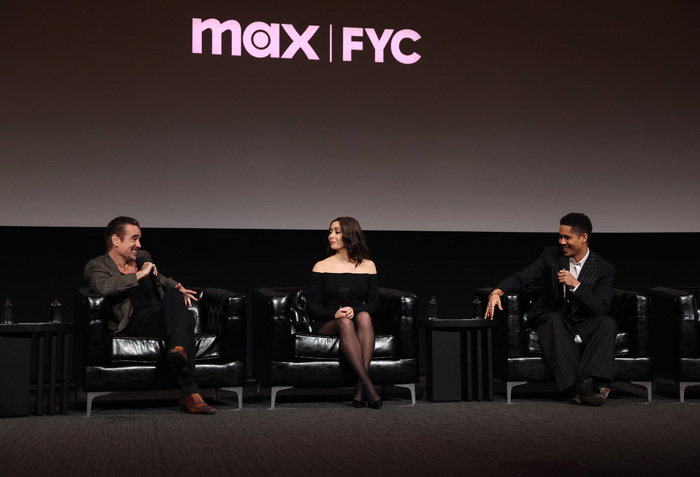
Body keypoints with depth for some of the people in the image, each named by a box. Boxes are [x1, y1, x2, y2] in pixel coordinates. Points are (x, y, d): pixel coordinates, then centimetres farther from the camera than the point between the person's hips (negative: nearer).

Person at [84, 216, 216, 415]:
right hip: (134, 322, -6)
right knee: (186, 318, -33)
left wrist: (177, 288, 21)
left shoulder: (143, 257, 24)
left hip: (164, 316, 6)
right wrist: (139, 275, -16)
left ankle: (178, 348, -50)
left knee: (173, 295, -31)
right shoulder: (97, 266, 3)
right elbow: (103, 286, -21)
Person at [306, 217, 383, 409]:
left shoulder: (367, 266, 10)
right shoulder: (321, 267, 7)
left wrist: (354, 310, -14)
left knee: (364, 317, -35)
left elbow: (373, 303, 7)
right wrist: (335, 314, -17)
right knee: (345, 323, -36)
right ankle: (368, 385, -46)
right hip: (327, 326, -1)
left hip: (359, 322, 1)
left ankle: (360, 389, -43)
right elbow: (311, 305, 2)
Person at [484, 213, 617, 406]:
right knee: (553, 321, -36)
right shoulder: (551, 256, 0)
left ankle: (593, 383, -45)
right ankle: (579, 387, -46)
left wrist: (576, 285, -26)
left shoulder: (604, 269, -4)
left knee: (608, 323, -31)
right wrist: (497, 292, -24)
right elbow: (521, 278, -4)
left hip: (584, 322, 0)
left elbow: (601, 309, -13)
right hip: (552, 317, 0)